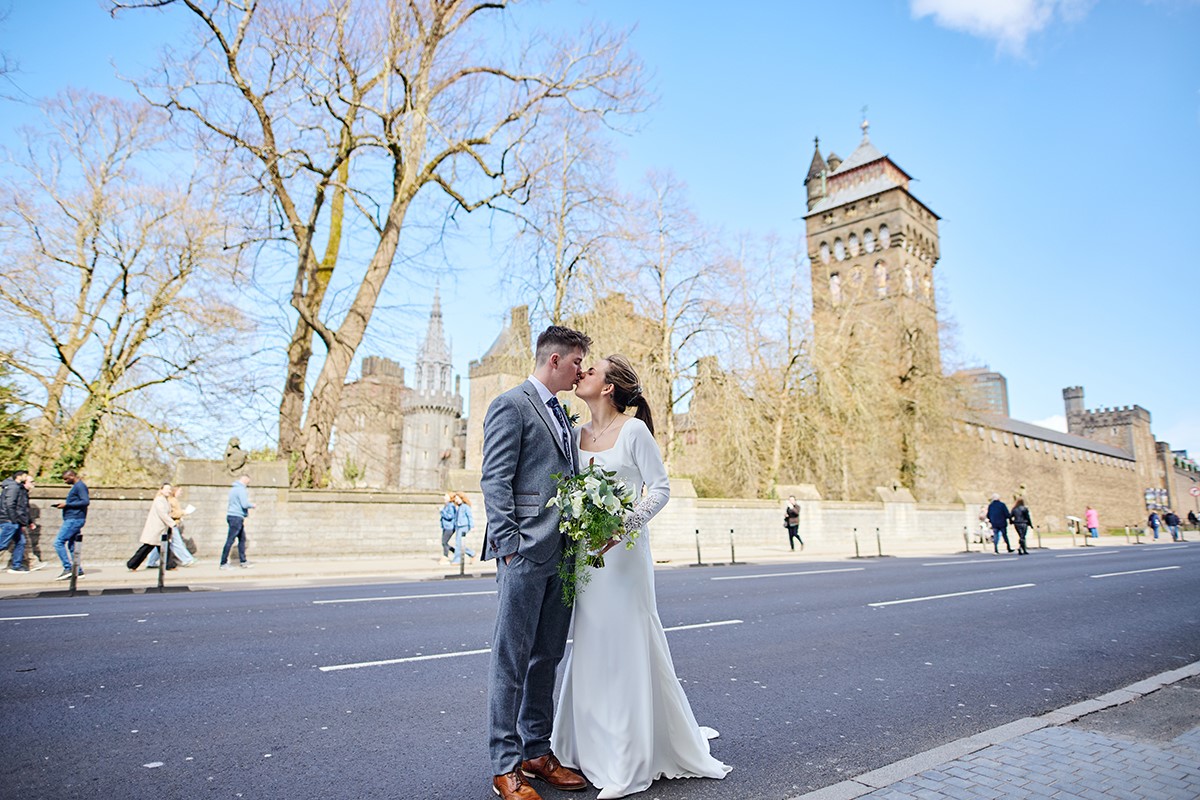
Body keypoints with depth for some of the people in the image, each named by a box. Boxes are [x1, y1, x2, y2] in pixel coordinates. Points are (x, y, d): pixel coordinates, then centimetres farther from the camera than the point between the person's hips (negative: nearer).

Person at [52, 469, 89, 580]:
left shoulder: (80, 486, -11)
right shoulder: (76, 486, 21)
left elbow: (85, 501, -21)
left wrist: (67, 504, -18)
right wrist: (64, 504, 11)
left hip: (74, 519, -10)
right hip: (73, 519, 10)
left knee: (58, 542, -12)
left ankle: (67, 568, -12)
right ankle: (78, 571, 11)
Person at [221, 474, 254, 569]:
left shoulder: (233, 488, 17)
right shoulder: (241, 489, -13)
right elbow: (245, 504, -20)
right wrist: (252, 505, -3)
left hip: (233, 516, 10)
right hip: (236, 517, -10)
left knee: (242, 539, 13)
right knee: (230, 540, -6)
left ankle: (243, 561, 16)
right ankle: (223, 563, -3)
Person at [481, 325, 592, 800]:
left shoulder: (562, 414, 20)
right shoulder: (511, 405, -6)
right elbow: (495, 481, -12)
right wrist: (508, 546, -18)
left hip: (562, 554, 8)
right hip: (525, 553, -8)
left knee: (547, 658, 14)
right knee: (511, 659, 1)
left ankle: (537, 752, 26)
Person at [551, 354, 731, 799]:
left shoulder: (633, 430, -8)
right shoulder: (578, 434, 10)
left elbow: (661, 488, -9)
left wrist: (624, 525, -20)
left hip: (623, 551, -6)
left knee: (626, 646, 0)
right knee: (590, 649, 12)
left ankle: (632, 762, 13)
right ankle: (593, 748, 28)